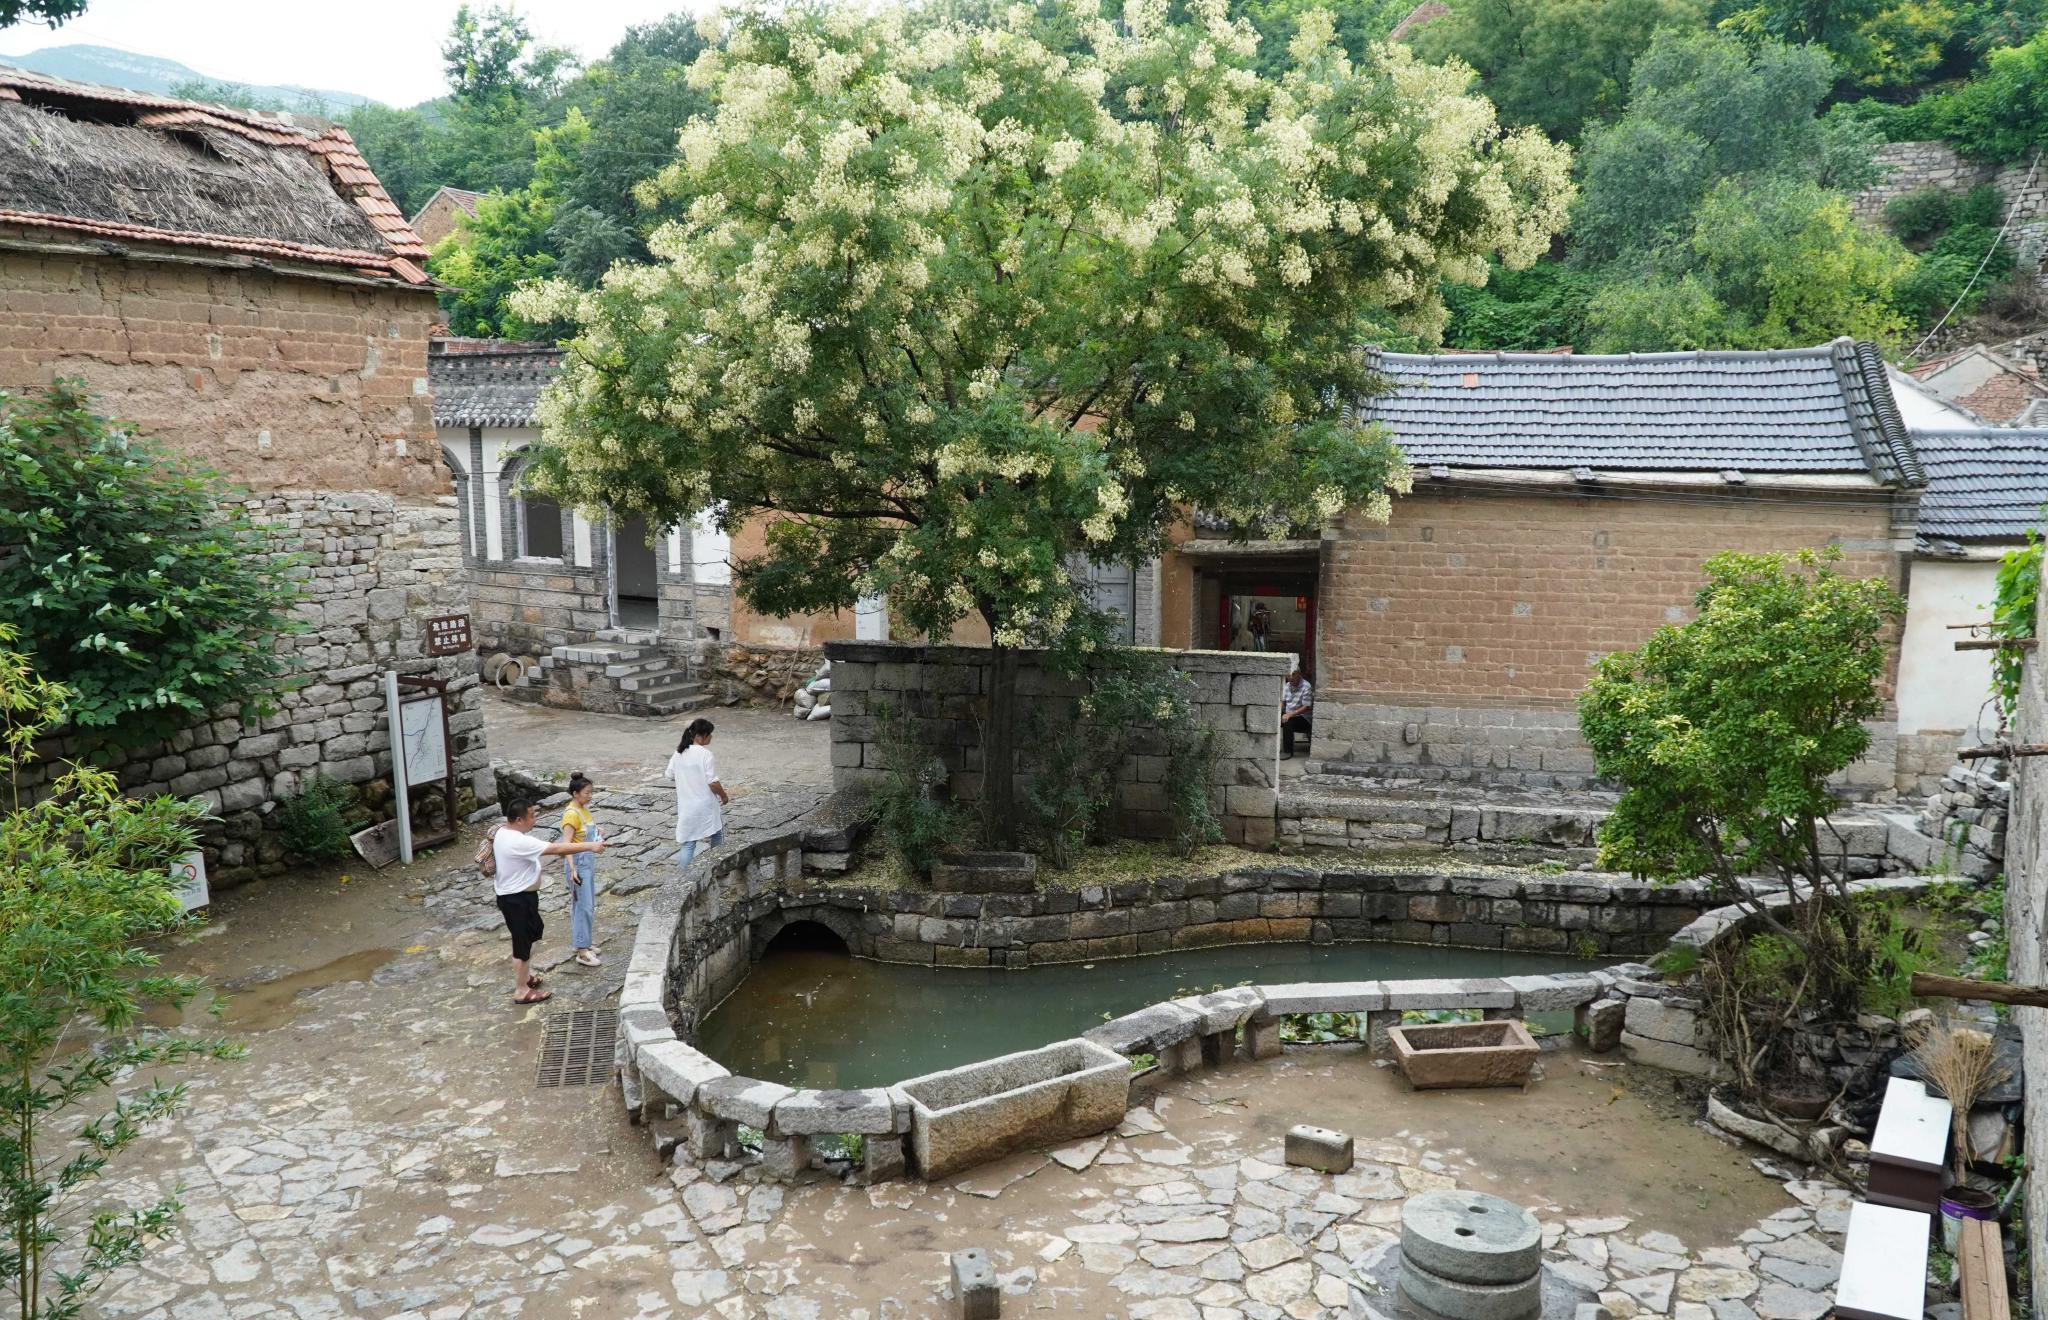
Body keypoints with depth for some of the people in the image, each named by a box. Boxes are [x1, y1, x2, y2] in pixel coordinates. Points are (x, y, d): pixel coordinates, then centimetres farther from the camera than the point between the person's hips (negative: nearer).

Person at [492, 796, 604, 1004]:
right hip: (517, 899, -10)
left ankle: (522, 977, 40)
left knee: (532, 933, 25)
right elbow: (557, 849, -29)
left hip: (516, 895, 10)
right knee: (523, 942, 4)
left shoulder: (504, 832, 1)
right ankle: (521, 991, 17)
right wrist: (590, 847, -23)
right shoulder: (518, 842, -30)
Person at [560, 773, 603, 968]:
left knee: (589, 904, 17)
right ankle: (582, 951, 1)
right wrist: (572, 869, -36)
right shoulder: (571, 814, -22)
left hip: (589, 860, 9)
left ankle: (585, 942, 29)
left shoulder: (584, 808, 6)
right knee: (582, 906, -5)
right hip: (578, 862, -9)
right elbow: (566, 843, -29)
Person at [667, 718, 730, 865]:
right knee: (717, 838, 18)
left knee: (688, 844, 8)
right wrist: (724, 796, -2)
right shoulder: (705, 754, -18)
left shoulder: (679, 754, 0)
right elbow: (713, 783, -19)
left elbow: (669, 774, 12)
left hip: (686, 808, 5)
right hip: (706, 807, -5)